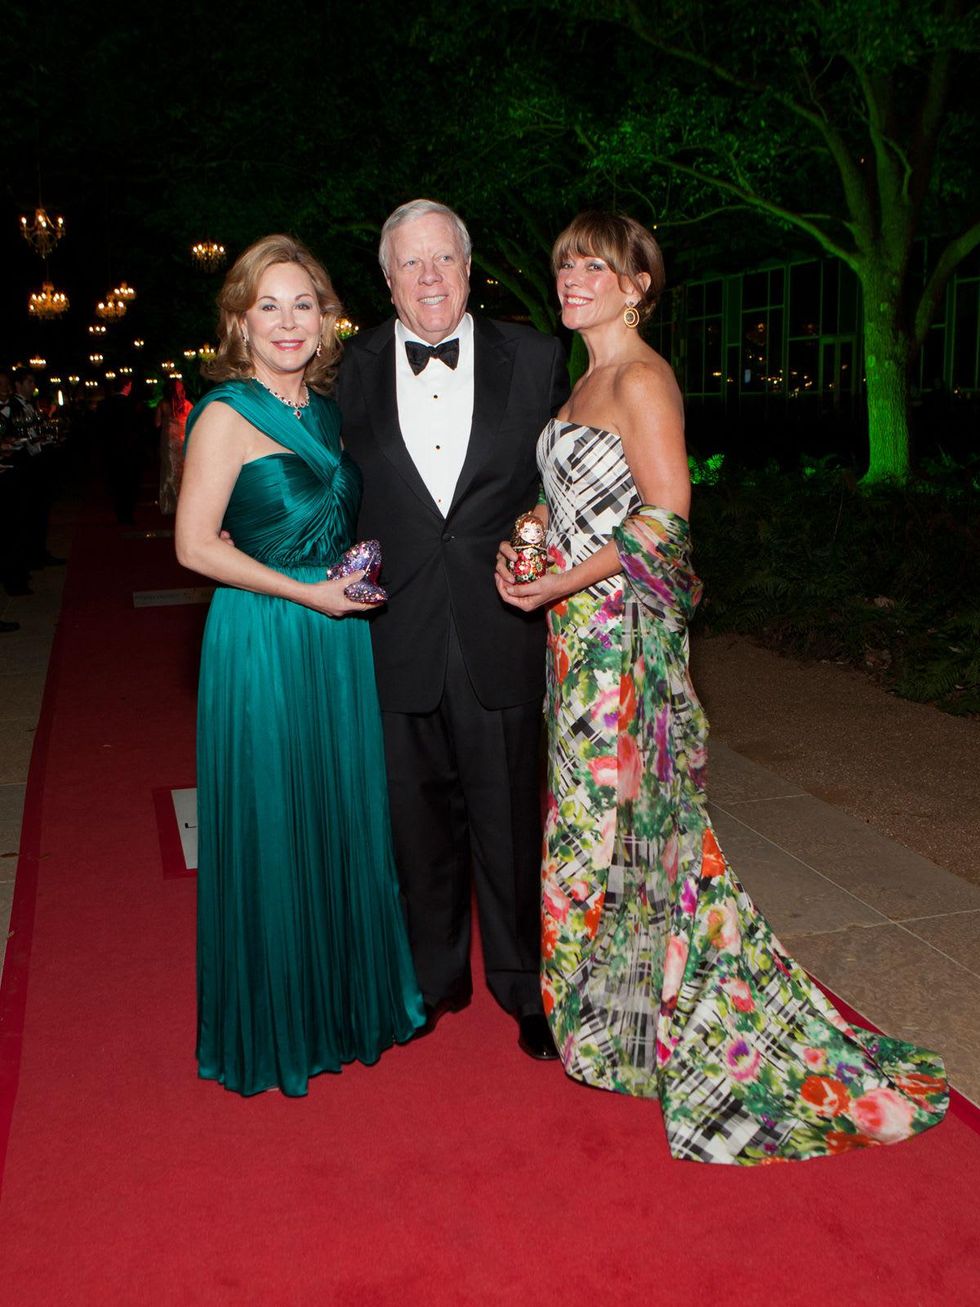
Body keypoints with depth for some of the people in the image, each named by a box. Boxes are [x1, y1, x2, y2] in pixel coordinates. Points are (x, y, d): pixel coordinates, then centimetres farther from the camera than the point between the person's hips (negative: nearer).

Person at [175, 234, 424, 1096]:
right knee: (273, 831, 3)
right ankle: (276, 1022, 22)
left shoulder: (327, 408, 11)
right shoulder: (228, 415, -10)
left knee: (347, 818, 14)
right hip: (263, 643, -7)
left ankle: (351, 999, 33)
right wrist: (307, 594, -15)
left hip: (341, 637, 7)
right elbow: (195, 545, -14)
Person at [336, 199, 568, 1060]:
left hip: (500, 631, -1)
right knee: (420, 820, 14)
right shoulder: (354, 370, 5)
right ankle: (435, 979, 34)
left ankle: (525, 987, 27)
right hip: (398, 640, 1)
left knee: (511, 821, 7)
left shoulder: (534, 359, 3)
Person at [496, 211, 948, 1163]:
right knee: (592, 805, 15)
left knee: (617, 809, 0)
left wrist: (565, 583, -18)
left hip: (619, 624, -9)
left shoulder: (639, 378, -13)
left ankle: (621, 1017, 17)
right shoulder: (589, 379, 15)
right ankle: (607, 999, 30)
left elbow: (666, 513, -20)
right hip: (580, 628, 9)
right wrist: (525, 548, 3)